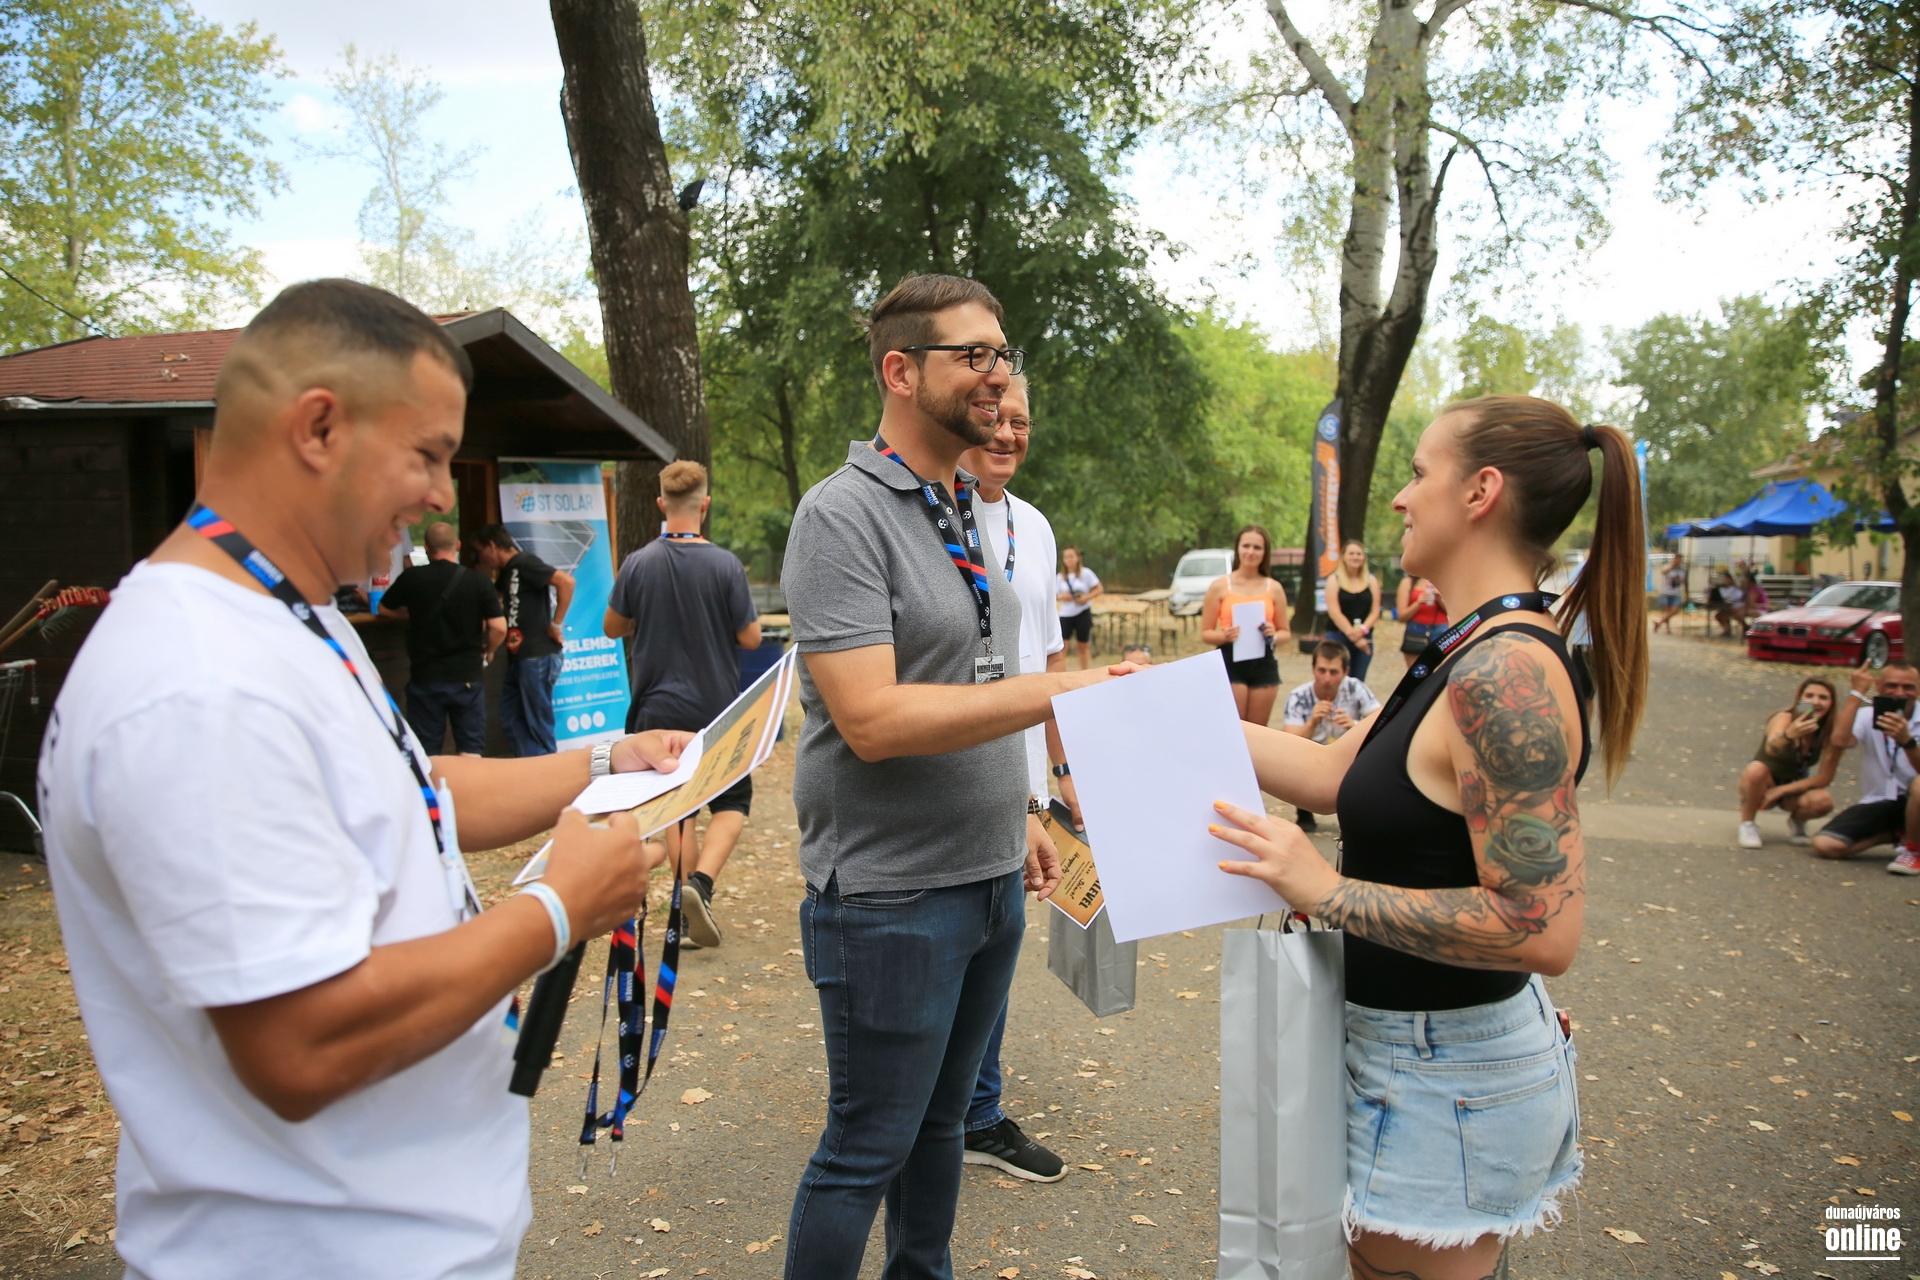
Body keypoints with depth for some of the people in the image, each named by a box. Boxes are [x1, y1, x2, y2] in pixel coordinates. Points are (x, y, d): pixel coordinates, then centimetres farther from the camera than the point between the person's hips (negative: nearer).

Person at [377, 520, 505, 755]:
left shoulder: (412, 577, -5)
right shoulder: (479, 581, -7)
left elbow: (385, 610, 11)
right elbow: (499, 627, -11)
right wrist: (488, 653, 8)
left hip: (425, 677, 0)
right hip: (467, 677, 0)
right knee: (470, 751, 6)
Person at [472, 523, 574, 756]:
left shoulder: (524, 563, -10)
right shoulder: (506, 573, 18)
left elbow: (566, 581, -22)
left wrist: (556, 625, -18)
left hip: (538, 656, -10)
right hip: (517, 658, 10)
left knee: (538, 724, -2)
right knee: (511, 721, 11)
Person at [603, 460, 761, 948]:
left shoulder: (638, 565, -7)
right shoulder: (726, 565, -13)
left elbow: (612, 628, 5)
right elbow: (749, 638, -7)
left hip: (660, 709, 2)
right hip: (718, 706, -2)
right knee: (732, 802, 13)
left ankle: (692, 911, 16)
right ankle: (701, 885, -10)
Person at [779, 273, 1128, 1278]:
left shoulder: (960, 513, 11)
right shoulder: (843, 516, -16)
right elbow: (873, 720, -25)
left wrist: (1017, 812, 17)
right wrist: (1058, 690, -26)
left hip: (989, 881, 8)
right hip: (891, 894, -8)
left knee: (942, 1118, 21)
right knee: (867, 1148, 7)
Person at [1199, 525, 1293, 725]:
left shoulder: (1274, 588, 7)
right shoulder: (1219, 586, 1)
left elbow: (1286, 633, 13)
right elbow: (1205, 634, 2)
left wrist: (1274, 636, -9)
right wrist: (1224, 635, -18)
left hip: (1264, 663, 3)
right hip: (1230, 663, -3)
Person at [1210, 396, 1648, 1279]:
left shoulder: (1505, 671, -27)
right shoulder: (1483, 652, 5)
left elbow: (1542, 929, -30)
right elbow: (1333, 773, 8)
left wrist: (1327, 890, -26)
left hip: (1442, 1075, -9)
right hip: (1443, 1049, 9)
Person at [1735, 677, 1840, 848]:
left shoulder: (1833, 729, -15)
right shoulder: (1784, 718, -25)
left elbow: (1825, 778, -13)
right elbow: (1771, 749, -47)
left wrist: (1781, 791, -21)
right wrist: (1789, 735, -68)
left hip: (1794, 787, 3)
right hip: (1764, 782, -3)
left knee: (1823, 801, -30)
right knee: (1757, 768, -36)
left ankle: (1797, 821, 7)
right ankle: (1747, 824, -12)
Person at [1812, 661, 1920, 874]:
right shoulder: (1867, 716, -2)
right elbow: (1840, 741, -24)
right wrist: (1856, 694, -23)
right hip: (1877, 804, 3)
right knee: (1825, 845, -18)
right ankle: (1899, 834, 10)